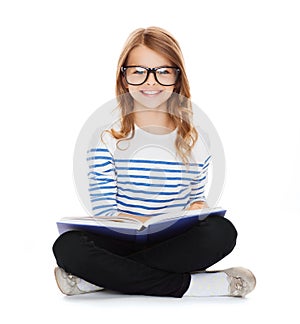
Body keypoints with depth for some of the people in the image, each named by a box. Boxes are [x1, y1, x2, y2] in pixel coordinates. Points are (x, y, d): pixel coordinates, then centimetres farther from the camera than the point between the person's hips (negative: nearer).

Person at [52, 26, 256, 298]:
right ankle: (189, 284, -30)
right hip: (123, 242, -2)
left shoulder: (194, 143, 10)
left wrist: (197, 208, -7)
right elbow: (103, 212, -3)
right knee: (68, 245, -32)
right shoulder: (108, 141, 2)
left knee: (222, 231, -31)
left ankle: (97, 278, -24)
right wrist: (143, 223, -21)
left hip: (175, 244, 3)